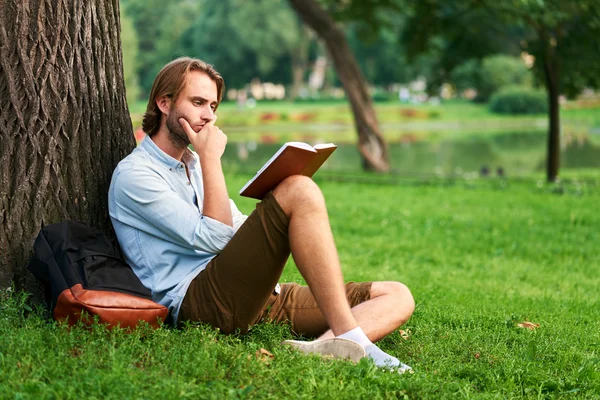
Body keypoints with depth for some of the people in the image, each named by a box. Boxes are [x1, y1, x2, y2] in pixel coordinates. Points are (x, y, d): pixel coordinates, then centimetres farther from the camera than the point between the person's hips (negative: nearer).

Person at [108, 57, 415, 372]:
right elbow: (213, 238, -9)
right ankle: (349, 340, -33)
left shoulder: (195, 167, 28)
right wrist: (211, 158, -4)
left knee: (398, 297, -6)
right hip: (198, 303, -9)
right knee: (299, 190, -27)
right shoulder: (133, 174, 0)